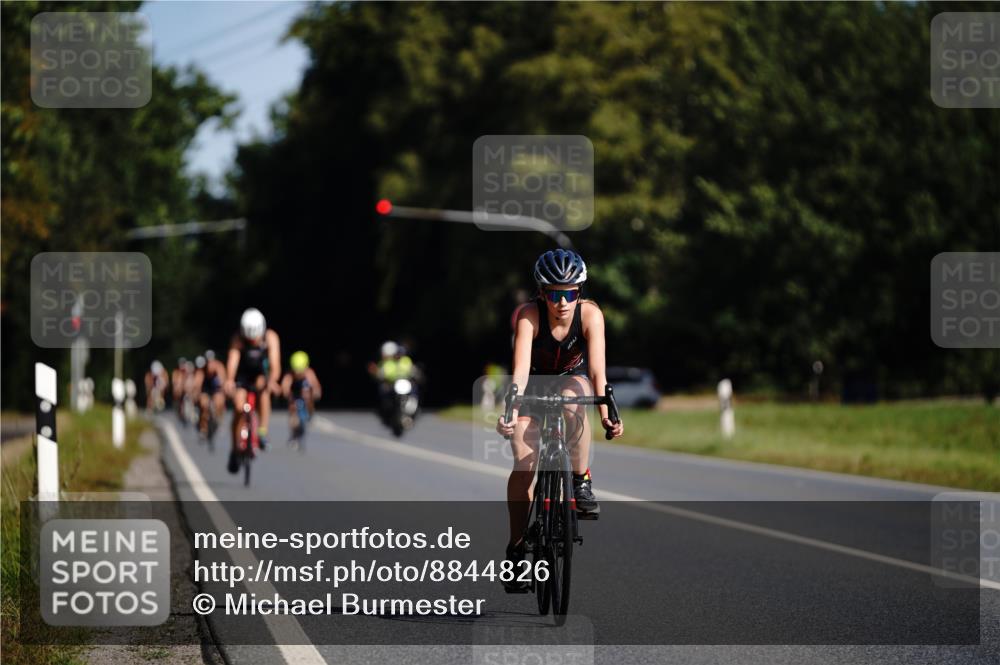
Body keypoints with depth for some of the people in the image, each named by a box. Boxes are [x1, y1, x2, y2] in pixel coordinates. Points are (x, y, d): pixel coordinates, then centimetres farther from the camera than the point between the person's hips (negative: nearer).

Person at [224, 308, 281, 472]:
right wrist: (229, 381, -57)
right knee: (238, 408, -16)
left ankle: (263, 431, -27)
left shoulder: (270, 337, -22)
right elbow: (232, 359, -38)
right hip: (243, 376, 0)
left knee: (262, 385, -33)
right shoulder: (238, 339, -24)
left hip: (262, 374, 0)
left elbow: (275, 361, -33)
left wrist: (273, 380, -53)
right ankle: (235, 449, -1)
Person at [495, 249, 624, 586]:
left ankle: (581, 481, -20)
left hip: (572, 378, 1)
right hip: (535, 383, -1)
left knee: (572, 400, -37)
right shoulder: (528, 316, -30)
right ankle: (516, 546, -1)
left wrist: (605, 414, -46)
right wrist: (510, 413, -54)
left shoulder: (590, 314, -26)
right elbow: (520, 369, -40)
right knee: (524, 465, -14)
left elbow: (596, 368, -33)